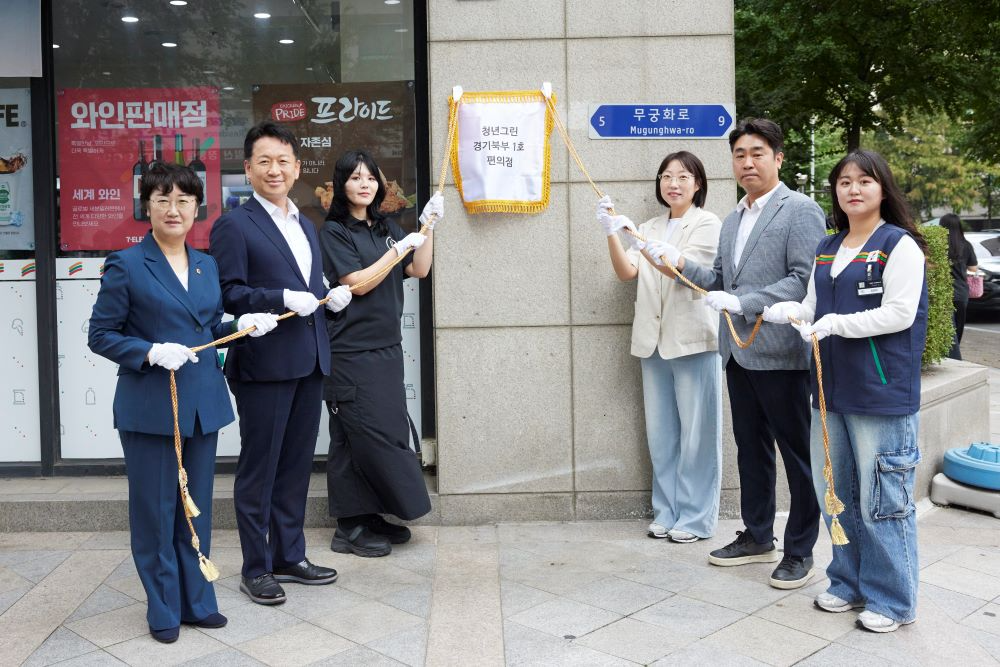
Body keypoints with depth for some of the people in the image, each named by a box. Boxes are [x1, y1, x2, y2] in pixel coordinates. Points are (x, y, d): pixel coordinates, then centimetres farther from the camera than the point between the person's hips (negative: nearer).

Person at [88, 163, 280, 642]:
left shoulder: (207, 266, 11)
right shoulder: (126, 265, -6)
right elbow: (100, 335, -5)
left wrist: (243, 325, -1)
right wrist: (152, 352, -19)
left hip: (203, 402, 5)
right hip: (149, 405, -5)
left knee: (197, 507, 14)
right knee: (155, 509, 5)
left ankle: (197, 601, 27)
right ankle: (163, 610, 21)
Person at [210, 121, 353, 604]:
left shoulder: (305, 226, 17)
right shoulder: (234, 226, -7)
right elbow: (228, 293, -13)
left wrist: (329, 296, 2)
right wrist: (284, 299, -23)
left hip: (308, 362, 8)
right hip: (263, 363, -7)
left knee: (296, 465, 15)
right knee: (259, 469, 3)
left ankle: (289, 556, 29)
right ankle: (256, 569, 16)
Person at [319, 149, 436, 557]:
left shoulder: (386, 228, 14)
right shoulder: (333, 231, -6)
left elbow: (419, 270, 6)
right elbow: (357, 283, -14)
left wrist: (428, 227, -4)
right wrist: (400, 248, -15)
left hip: (386, 347, 7)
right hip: (351, 351, -7)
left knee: (389, 432, 10)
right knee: (360, 436, -4)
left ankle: (370, 517, 21)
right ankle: (350, 528, 6)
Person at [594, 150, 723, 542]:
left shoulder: (708, 224, 0)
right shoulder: (649, 229, 18)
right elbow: (626, 272, 4)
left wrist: (636, 236, -26)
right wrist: (611, 233, -11)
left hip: (693, 338, -5)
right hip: (654, 339, 6)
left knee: (696, 432, -1)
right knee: (661, 432, 9)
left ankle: (697, 518, 8)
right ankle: (667, 512, 18)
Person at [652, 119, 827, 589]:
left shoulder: (800, 211, -8)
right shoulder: (732, 220, 17)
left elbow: (805, 280, -17)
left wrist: (743, 302, -23)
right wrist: (681, 265, 2)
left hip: (781, 352, -8)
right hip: (740, 352, 8)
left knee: (797, 453, 4)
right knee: (751, 448, 17)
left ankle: (799, 551, 16)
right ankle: (757, 536, 31)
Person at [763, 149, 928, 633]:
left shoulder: (899, 245, -7)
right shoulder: (827, 249, 15)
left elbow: (900, 313, -15)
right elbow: (811, 307, 17)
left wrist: (836, 323, -18)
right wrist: (759, 308, 1)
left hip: (882, 393, -7)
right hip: (832, 389, 8)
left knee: (881, 500, -1)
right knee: (835, 492, 14)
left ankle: (892, 599, 14)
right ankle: (850, 583, 30)